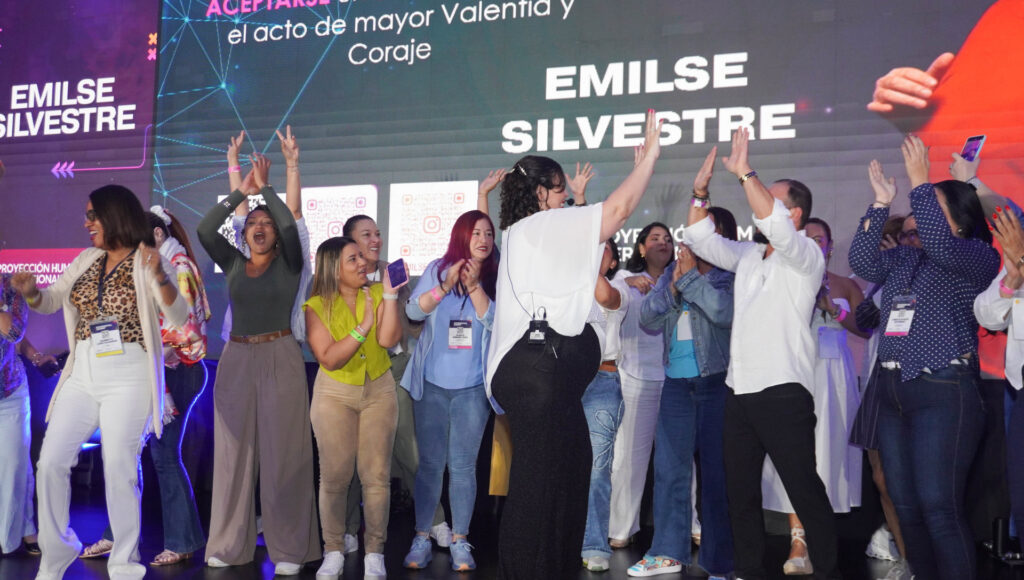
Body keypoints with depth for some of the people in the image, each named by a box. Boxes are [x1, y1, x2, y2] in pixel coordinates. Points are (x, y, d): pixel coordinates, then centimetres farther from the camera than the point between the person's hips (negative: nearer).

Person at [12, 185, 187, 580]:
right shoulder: (86, 261, 13)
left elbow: (179, 318, -13)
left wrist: (160, 278, -31)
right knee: (50, 462, 2)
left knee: (120, 469, -5)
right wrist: (31, 292, -5)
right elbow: (50, 302, 18)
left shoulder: (145, 262, -4)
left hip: (128, 377, -6)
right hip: (83, 373, 6)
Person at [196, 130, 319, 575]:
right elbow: (204, 230, -4)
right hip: (237, 359, 3)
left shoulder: (288, 264, 4)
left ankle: (289, 550, 1)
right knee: (234, 448, 4)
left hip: (280, 358, -3)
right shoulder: (233, 264, 11)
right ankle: (229, 544, 13)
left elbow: (292, 225, -14)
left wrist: (264, 187, -6)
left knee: (282, 451, -3)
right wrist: (238, 190, -7)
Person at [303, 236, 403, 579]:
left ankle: (374, 552, 9)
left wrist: (390, 295, -19)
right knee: (334, 476, -1)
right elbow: (330, 359, -14)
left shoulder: (376, 295, 0)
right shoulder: (317, 307, -6)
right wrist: (363, 327, -18)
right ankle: (333, 551, 13)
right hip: (335, 395, -1)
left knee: (377, 475, -1)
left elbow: (389, 339, -16)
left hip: (379, 392, 1)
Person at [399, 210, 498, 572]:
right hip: (432, 384, 0)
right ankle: (422, 538, 12)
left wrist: (473, 286, -20)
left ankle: (460, 541, 11)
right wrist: (446, 286, -19)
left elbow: (495, 322, -11)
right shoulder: (438, 269, 1)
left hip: (473, 388, 0)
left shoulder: (495, 278, 1)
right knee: (430, 463, 4)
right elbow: (414, 310, -7)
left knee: (463, 465, 3)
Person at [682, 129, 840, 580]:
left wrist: (745, 173, -22)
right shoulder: (749, 255, 16)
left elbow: (775, 226, -24)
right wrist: (701, 192, 6)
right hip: (739, 389, 8)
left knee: (804, 490, -6)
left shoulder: (805, 256, -5)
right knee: (739, 490, 12)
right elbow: (701, 239, 16)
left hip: (782, 390, -8)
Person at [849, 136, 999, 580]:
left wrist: (920, 183, -18)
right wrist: (881, 203, 2)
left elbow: (941, 246, -20)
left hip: (944, 393, -7)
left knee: (939, 507, -12)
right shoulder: (904, 258, 18)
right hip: (892, 391, 7)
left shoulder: (978, 256, 0)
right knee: (905, 505, 9)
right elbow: (862, 262, 4)